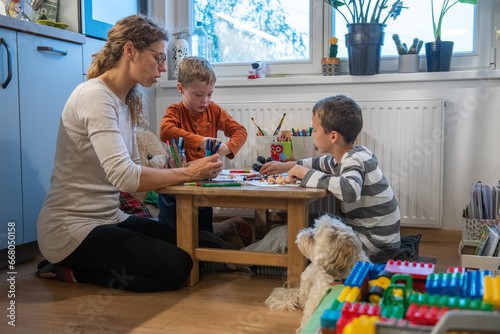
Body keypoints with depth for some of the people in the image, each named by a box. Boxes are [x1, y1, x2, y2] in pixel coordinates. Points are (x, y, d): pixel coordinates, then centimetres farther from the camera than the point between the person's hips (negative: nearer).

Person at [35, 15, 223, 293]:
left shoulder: (127, 101, 10)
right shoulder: (95, 96, -20)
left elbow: (135, 168, 5)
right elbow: (125, 177, -30)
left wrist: (194, 168, -7)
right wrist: (188, 173, -20)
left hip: (109, 218, 10)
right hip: (71, 229, -10)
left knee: (188, 245, 3)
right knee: (176, 267, -16)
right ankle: (72, 270, 0)